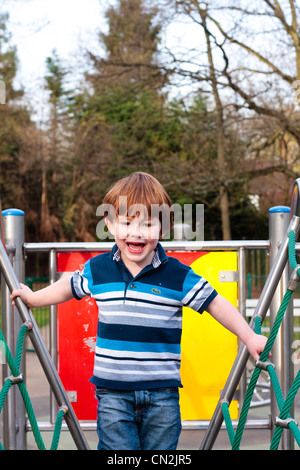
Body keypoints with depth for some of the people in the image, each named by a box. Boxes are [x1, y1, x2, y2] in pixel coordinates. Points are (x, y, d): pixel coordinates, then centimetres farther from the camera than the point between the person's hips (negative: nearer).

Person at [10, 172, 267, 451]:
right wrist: (31, 298, 30)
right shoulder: (97, 270, 1)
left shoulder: (179, 276, -6)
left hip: (162, 392, -1)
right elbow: (68, 288, 21)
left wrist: (248, 336, 0)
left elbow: (214, 303, 1)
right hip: (112, 390, 1)